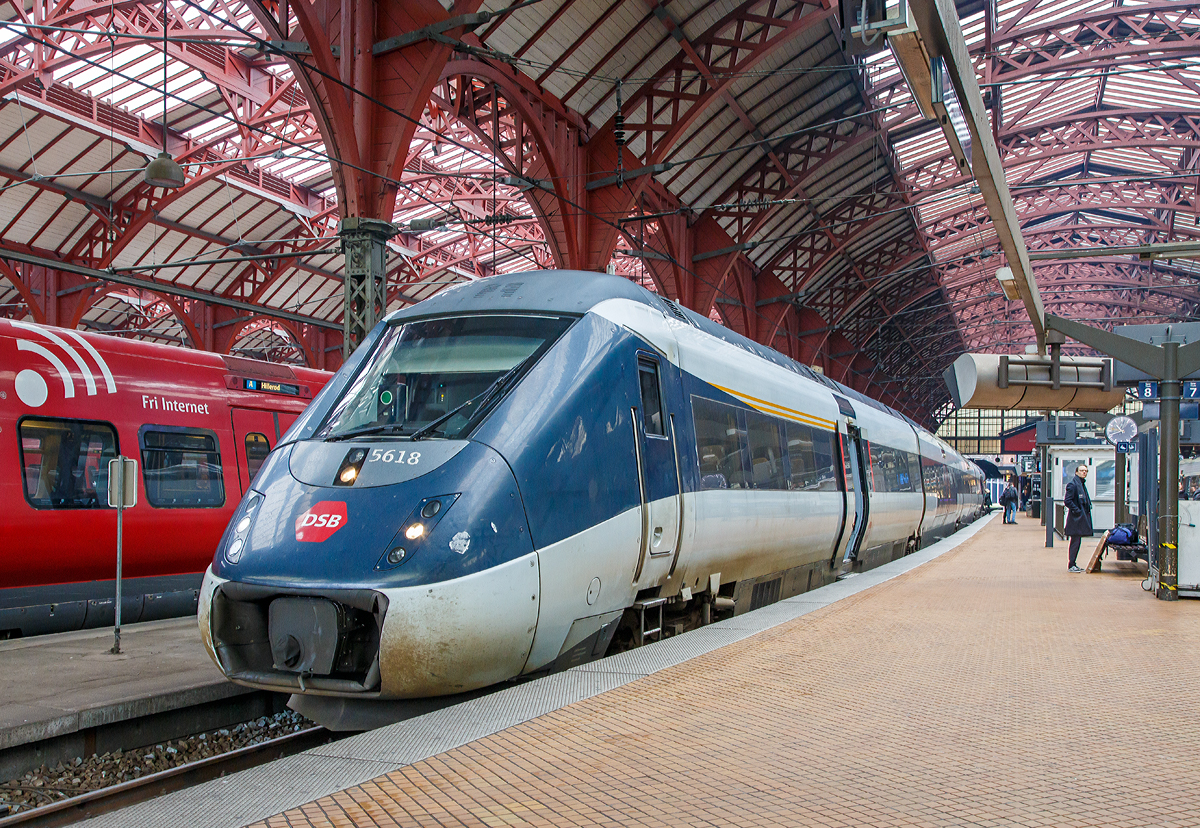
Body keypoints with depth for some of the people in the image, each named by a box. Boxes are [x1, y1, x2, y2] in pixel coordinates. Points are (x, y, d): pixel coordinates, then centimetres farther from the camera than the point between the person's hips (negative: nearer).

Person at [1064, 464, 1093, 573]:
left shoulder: (1082, 484, 16)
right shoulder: (1073, 484, -13)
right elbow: (1067, 501, -18)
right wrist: (1077, 511, -19)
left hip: (1081, 518, 10)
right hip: (1076, 518, -10)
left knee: (1076, 541, 13)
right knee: (1075, 541, -6)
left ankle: (1072, 564, 19)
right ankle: (1070, 565, -2)